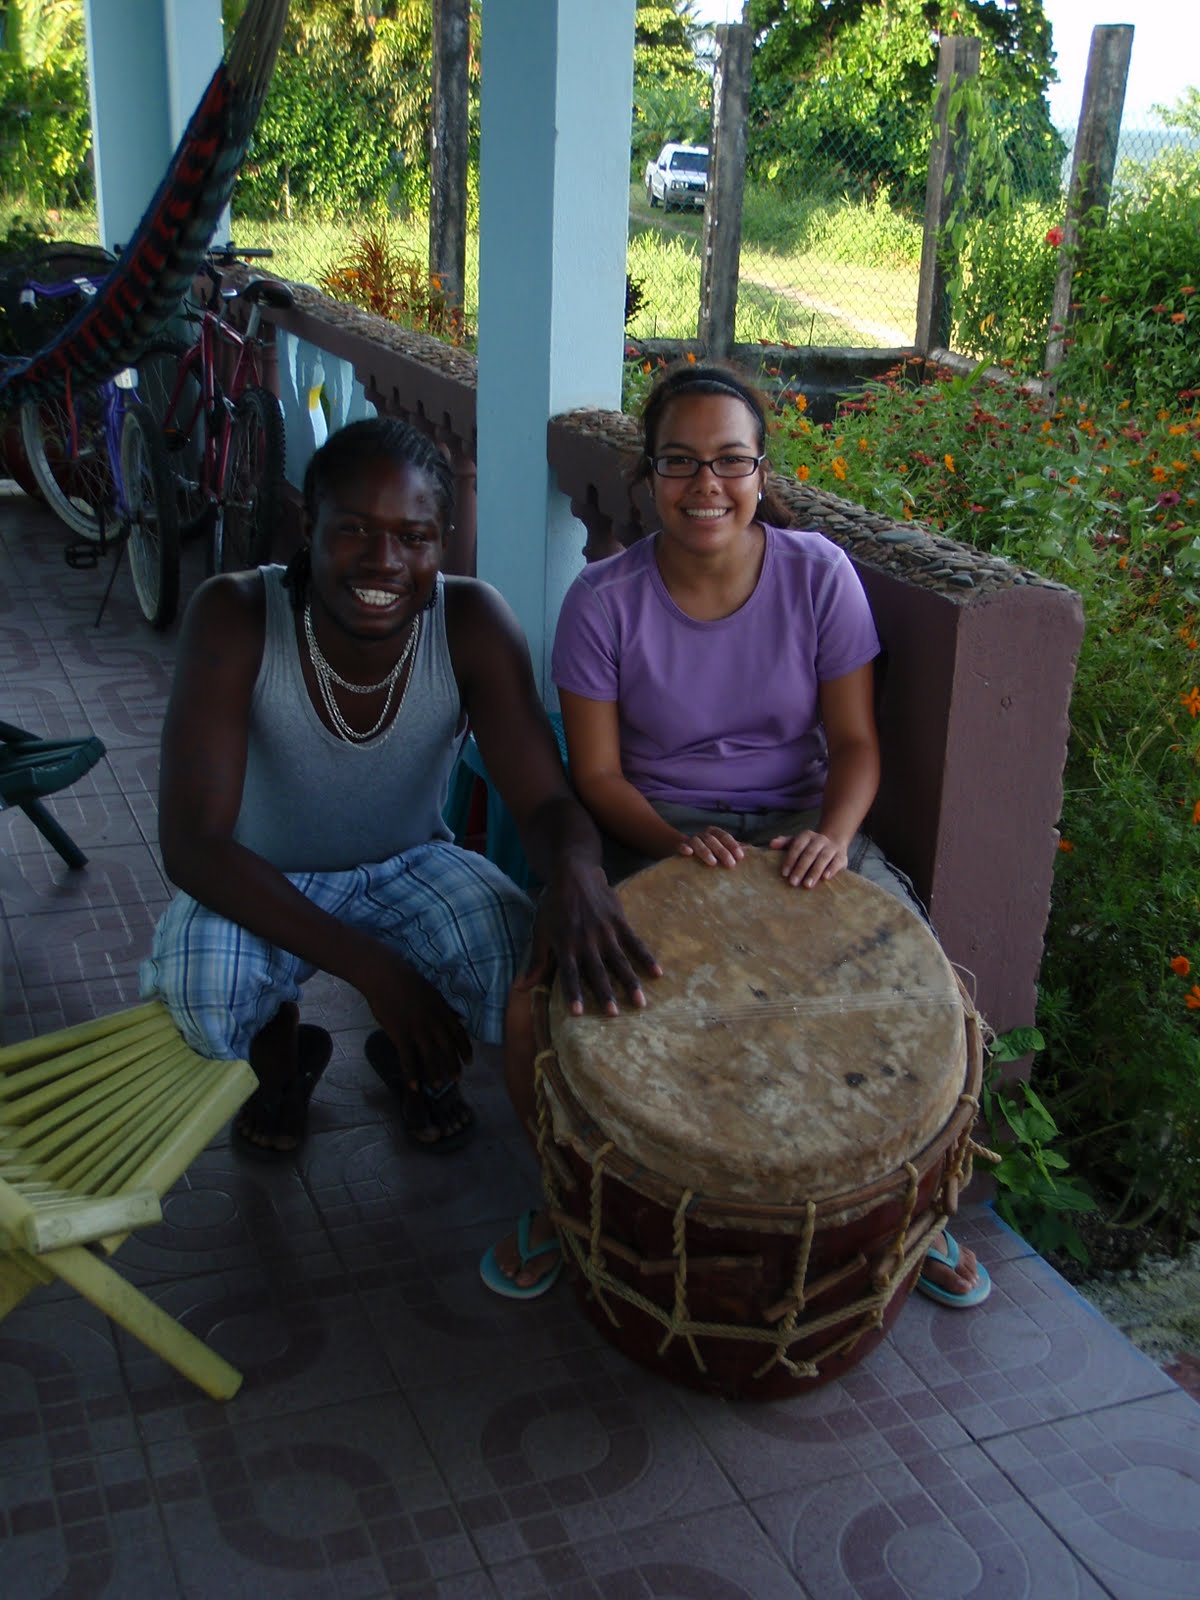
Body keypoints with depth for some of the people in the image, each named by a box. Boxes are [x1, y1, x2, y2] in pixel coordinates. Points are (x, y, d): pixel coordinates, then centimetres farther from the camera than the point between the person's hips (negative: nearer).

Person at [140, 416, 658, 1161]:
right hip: (264, 881, -1)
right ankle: (280, 1053, 9)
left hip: (413, 865, 2)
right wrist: (372, 967, -42)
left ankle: (415, 1055, 13)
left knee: (530, 971, -27)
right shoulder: (235, 617, -30)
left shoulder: (472, 620, -23)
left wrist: (576, 871, -54)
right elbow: (191, 842, -34)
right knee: (196, 995, -33)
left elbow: (548, 801, -26)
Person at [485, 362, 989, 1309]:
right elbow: (597, 774, -6)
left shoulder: (820, 575, -6)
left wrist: (832, 836, -23)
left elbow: (856, 743, -3)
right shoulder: (604, 601, -10)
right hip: (654, 833, -1)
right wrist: (676, 843, -24)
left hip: (801, 822, 2)